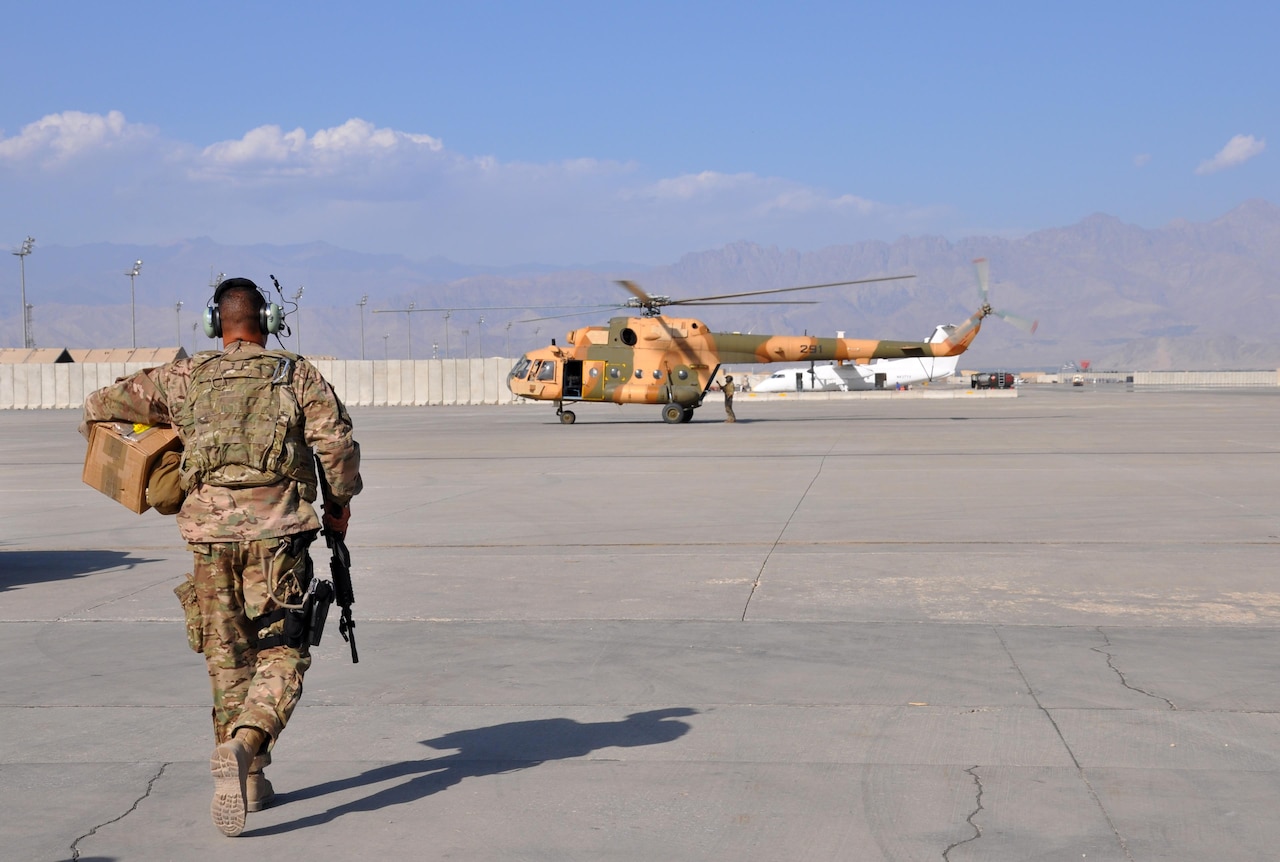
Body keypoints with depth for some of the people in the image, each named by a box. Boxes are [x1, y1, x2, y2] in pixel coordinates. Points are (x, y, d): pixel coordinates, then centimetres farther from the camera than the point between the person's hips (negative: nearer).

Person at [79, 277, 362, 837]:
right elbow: (338, 444, -4)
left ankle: (247, 780, 19)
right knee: (281, 655, 3)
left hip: (209, 533, 2)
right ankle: (245, 743, -24)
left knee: (228, 658, 14)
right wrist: (339, 504, 11)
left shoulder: (183, 378, 9)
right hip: (276, 534, -2)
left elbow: (100, 407, 11)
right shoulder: (297, 376, 4)